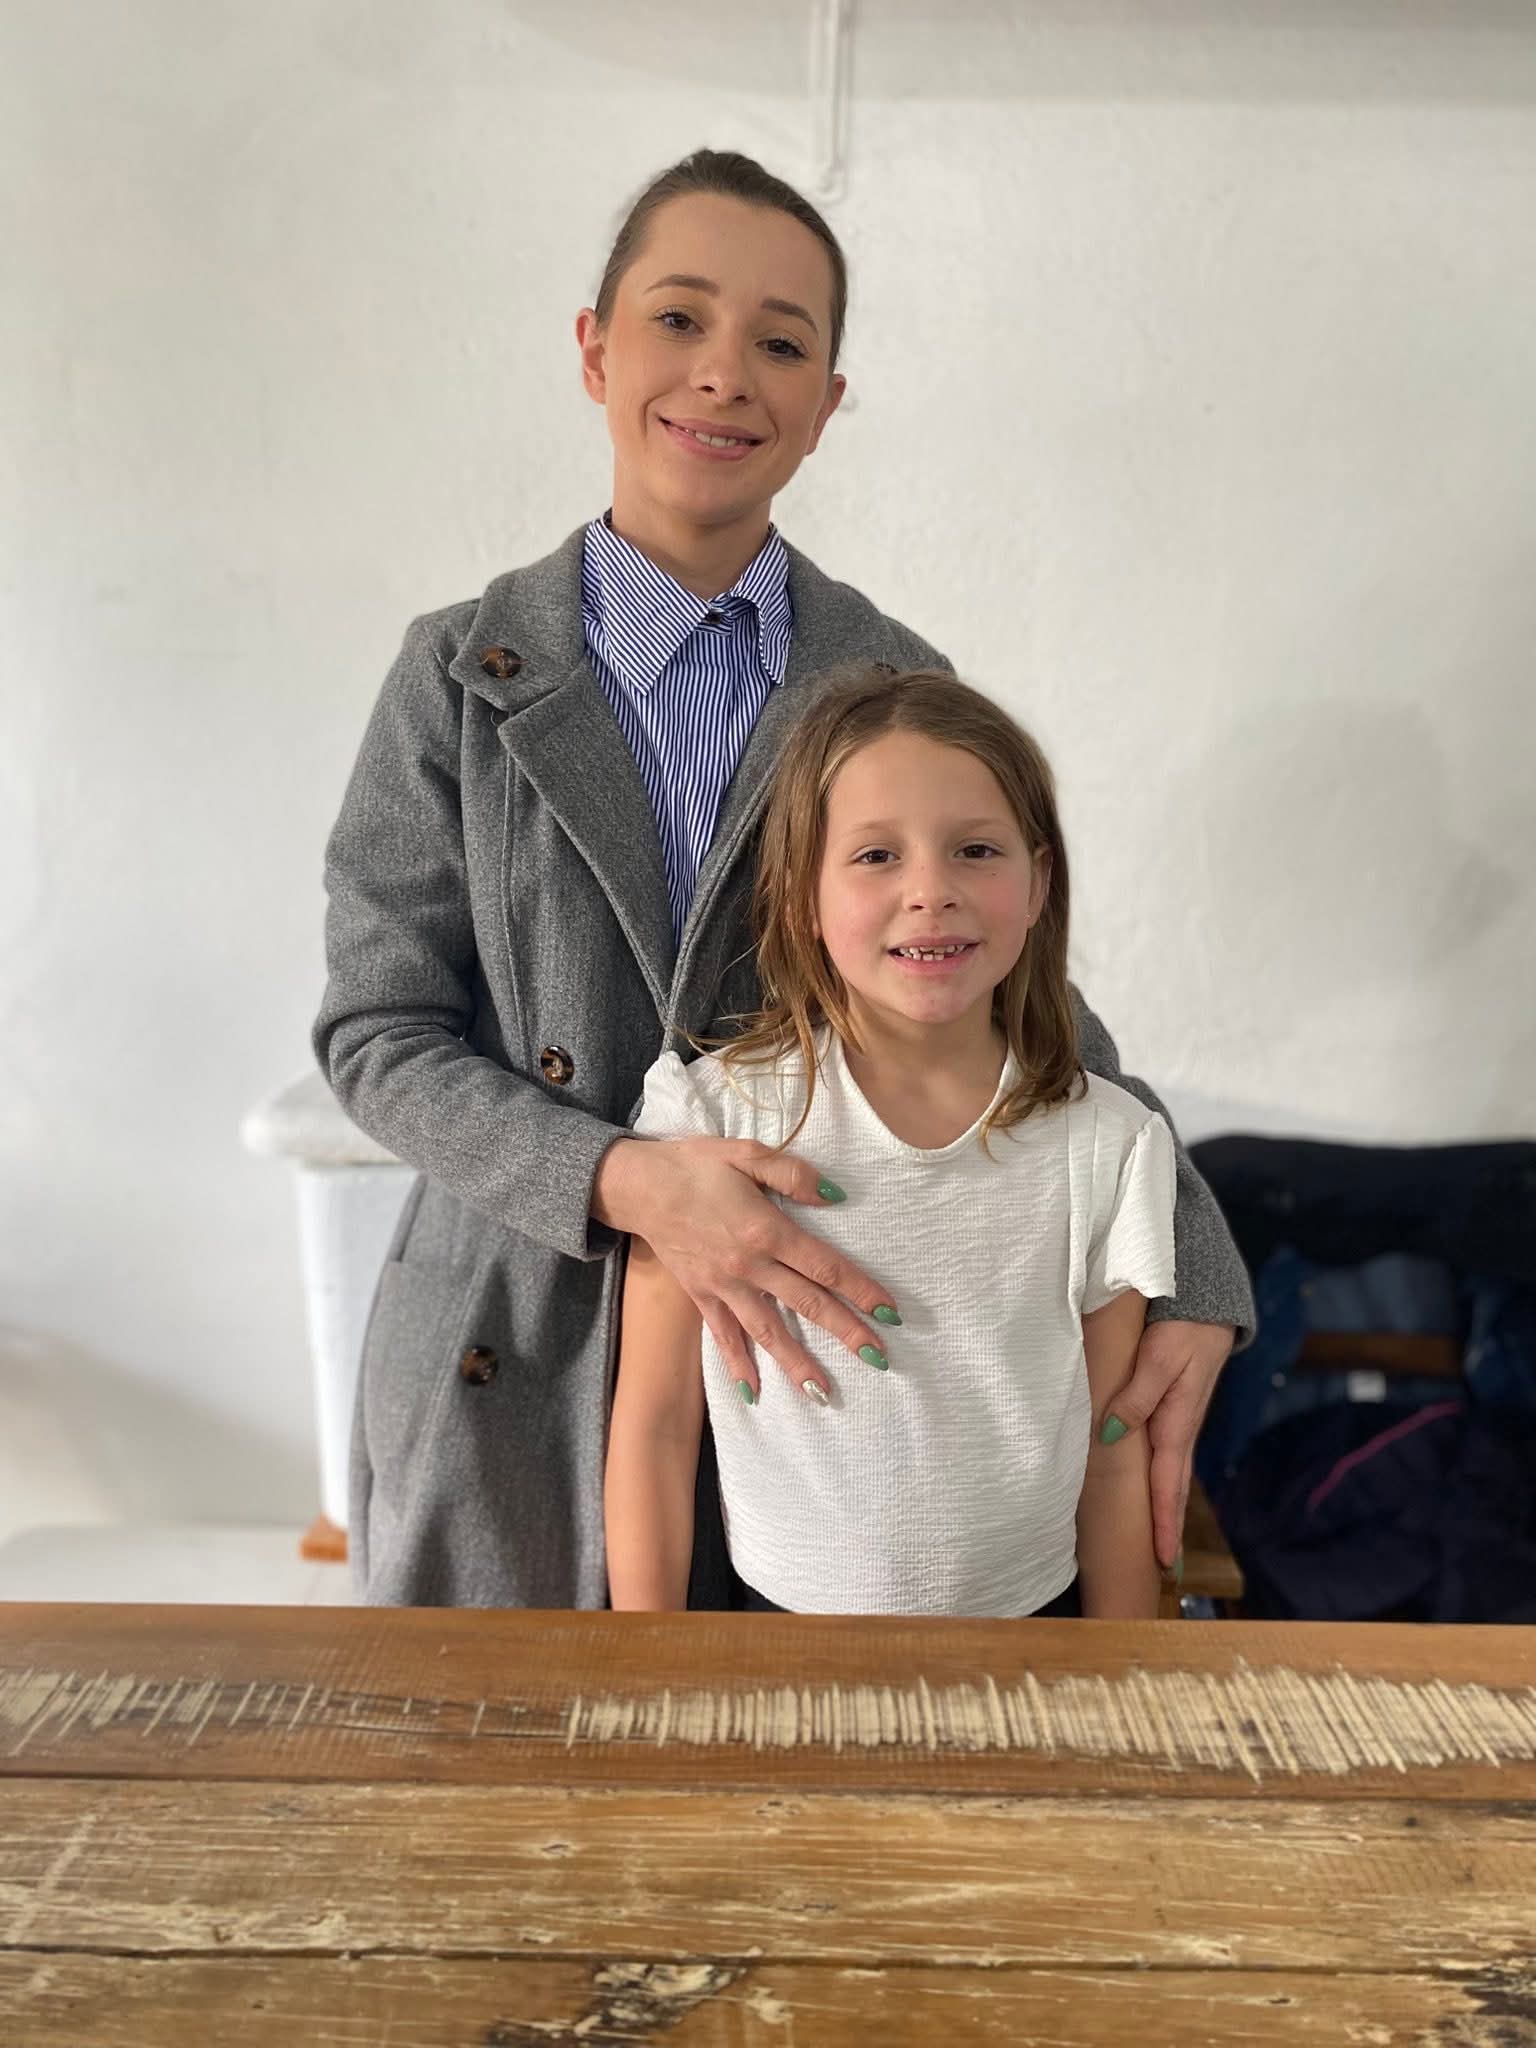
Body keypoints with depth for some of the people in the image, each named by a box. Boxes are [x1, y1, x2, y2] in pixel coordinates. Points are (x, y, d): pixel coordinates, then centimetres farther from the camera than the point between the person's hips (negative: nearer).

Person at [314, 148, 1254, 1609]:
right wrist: (625, 1182, -24)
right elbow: (379, 1033, -7)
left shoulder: (900, 690, -2)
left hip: (800, 1340, 1)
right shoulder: (461, 677, -5)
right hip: (510, 1361, 0)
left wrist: (1188, 1282, -11)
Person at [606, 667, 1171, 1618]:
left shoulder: (1108, 1145, -11)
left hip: (1030, 1615, 2)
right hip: (780, 1622, -1)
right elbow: (655, 1425, -8)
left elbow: (1115, 1459, -2)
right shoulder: (714, 1113, -15)